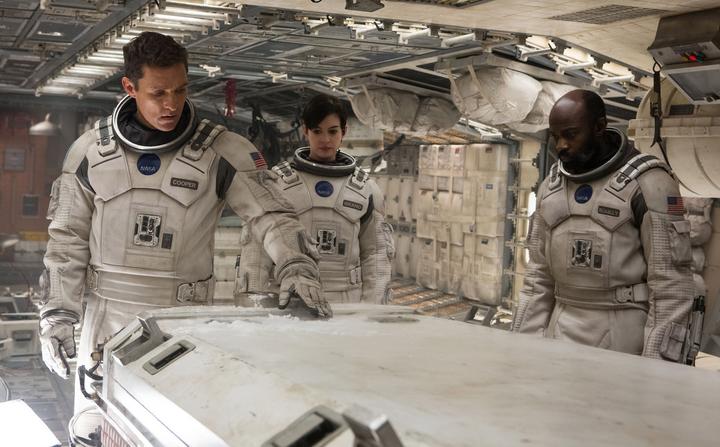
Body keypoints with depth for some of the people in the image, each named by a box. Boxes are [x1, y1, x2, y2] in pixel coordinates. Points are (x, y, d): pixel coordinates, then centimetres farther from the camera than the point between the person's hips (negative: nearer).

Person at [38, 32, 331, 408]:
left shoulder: (222, 151, -5)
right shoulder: (90, 150, 2)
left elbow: (273, 216, -8)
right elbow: (68, 238, 7)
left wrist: (297, 269, -26)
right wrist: (57, 313, 2)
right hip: (106, 318, 2)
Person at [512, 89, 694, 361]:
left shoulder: (646, 182, -10)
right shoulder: (551, 186, 9)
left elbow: (670, 280, -13)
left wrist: (657, 359, -17)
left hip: (622, 336, -5)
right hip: (560, 333, 5)